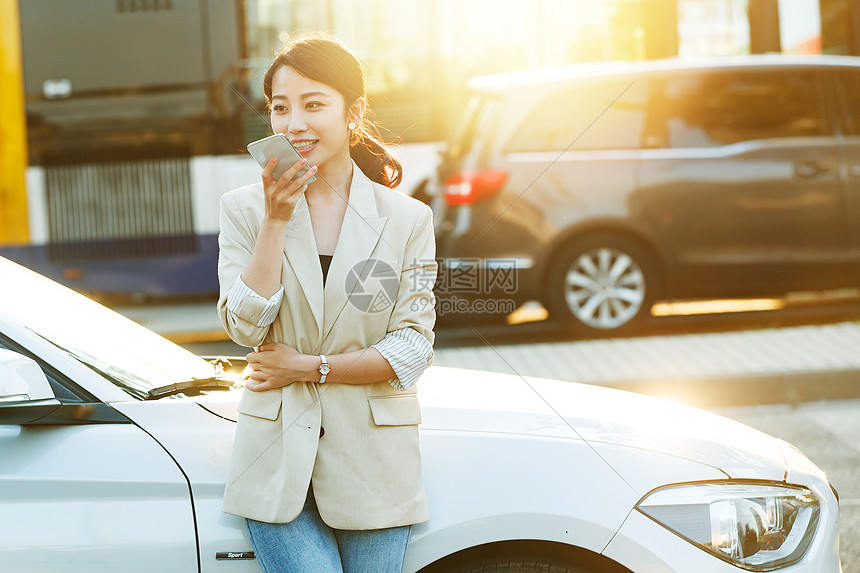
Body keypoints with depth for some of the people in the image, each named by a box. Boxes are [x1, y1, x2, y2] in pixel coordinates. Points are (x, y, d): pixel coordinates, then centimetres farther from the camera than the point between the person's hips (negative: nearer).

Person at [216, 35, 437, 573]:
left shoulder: (407, 219, 1)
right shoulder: (244, 209, 2)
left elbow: (413, 348, -2)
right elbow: (245, 326, -9)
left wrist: (311, 367, -9)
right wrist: (277, 219, -14)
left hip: (373, 462, 1)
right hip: (279, 461, -1)